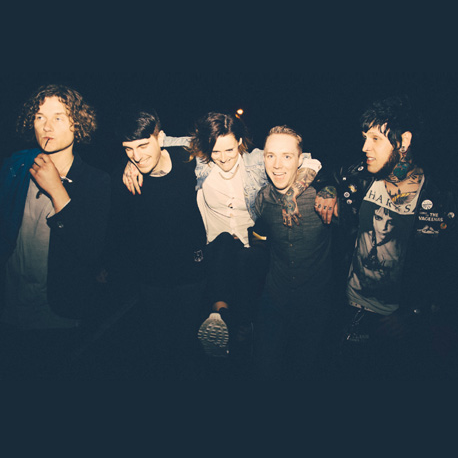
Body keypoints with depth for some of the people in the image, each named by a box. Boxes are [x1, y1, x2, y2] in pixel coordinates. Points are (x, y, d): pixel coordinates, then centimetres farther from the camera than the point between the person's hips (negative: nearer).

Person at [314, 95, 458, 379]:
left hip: (402, 322, -3)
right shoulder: (360, 178, -5)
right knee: (347, 370, 18)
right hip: (353, 309, 4)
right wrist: (329, 193, -3)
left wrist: (413, 317, -20)